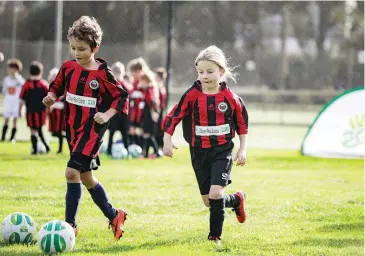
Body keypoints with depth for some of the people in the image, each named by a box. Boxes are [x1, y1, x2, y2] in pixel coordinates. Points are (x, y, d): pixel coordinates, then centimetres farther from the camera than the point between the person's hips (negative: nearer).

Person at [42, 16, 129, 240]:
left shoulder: (103, 74, -11)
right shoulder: (68, 68, 4)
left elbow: (122, 97, -3)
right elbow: (57, 86, 18)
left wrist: (107, 114, -15)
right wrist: (51, 97, -2)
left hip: (92, 130, -7)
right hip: (73, 128, 7)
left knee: (72, 172, -18)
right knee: (85, 177, 14)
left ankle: (70, 225, -13)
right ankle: (114, 215, 32)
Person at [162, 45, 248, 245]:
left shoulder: (230, 98, -6)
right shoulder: (192, 95, -6)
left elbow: (242, 124, 6)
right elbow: (173, 117, -3)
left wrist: (242, 149, 4)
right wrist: (167, 140, -14)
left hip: (223, 151, -2)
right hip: (199, 152, 3)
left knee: (215, 194, -19)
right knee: (208, 201, 9)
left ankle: (215, 235, -3)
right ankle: (236, 200, 39)